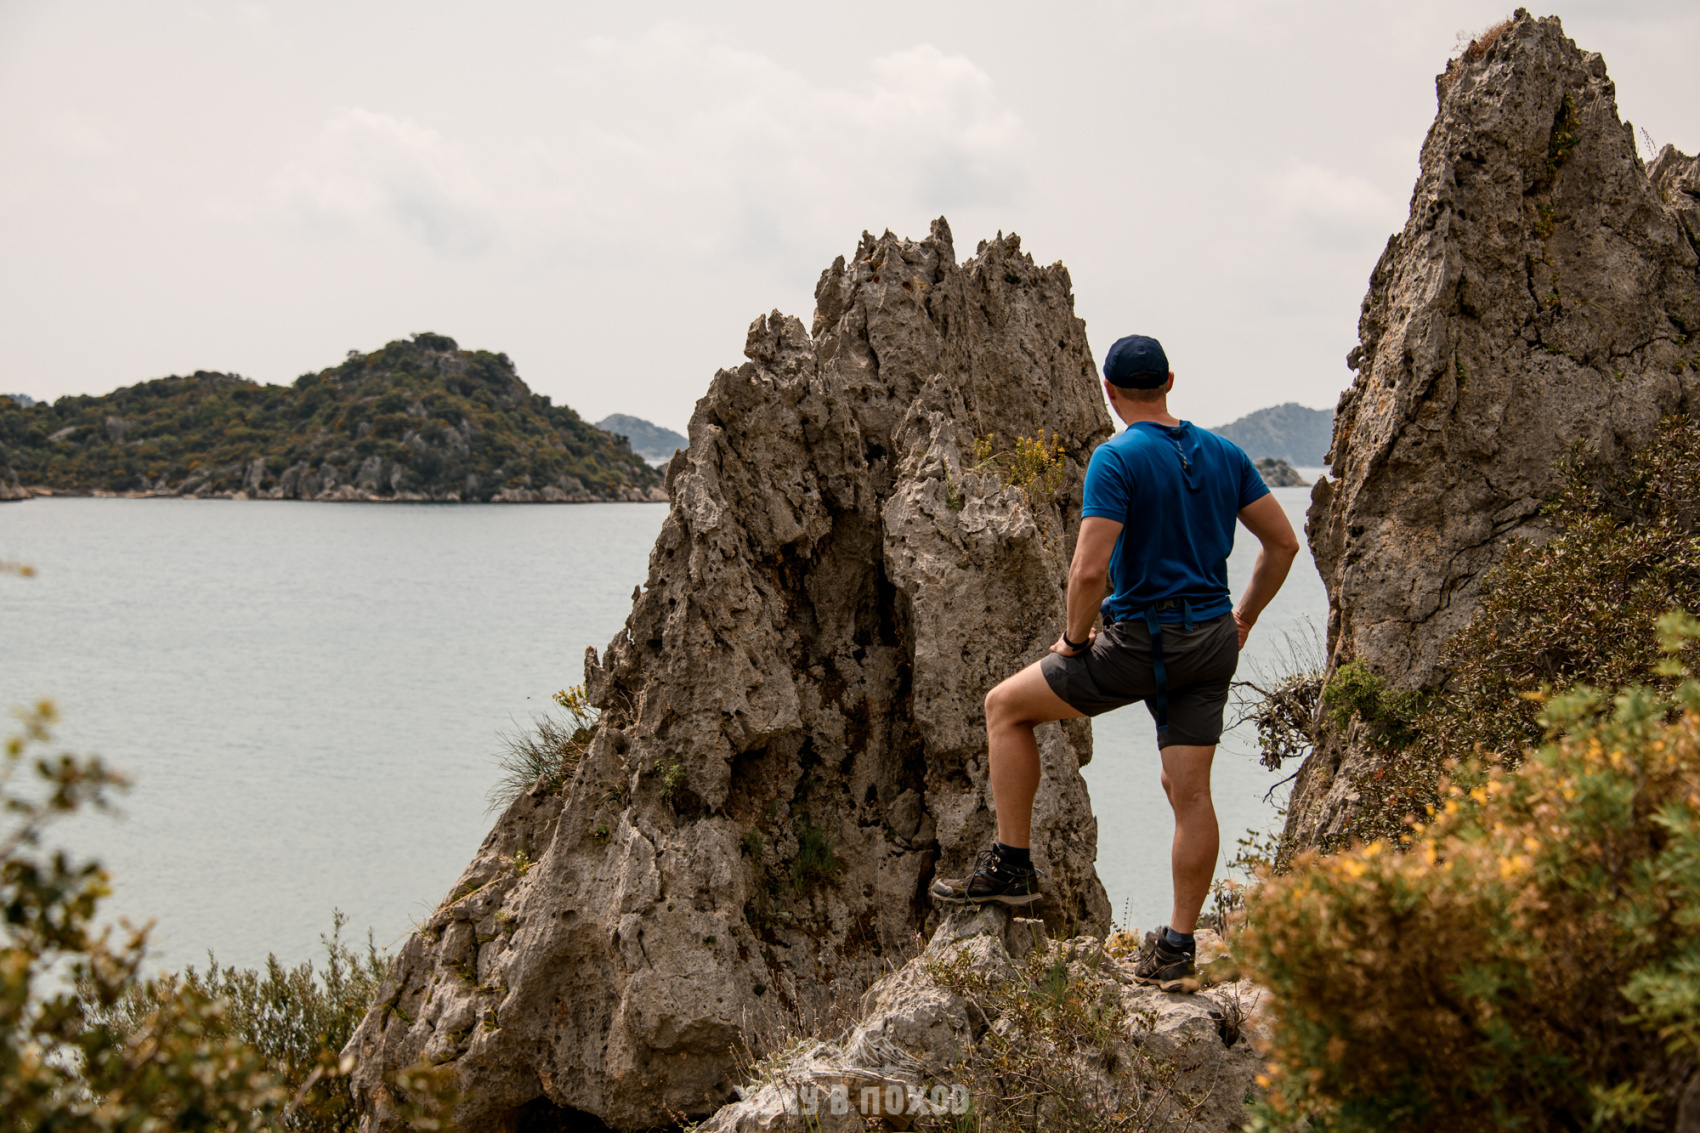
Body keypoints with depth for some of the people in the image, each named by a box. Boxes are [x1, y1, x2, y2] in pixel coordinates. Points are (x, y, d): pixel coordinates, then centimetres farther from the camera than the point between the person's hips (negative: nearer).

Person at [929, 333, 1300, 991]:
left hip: (1141, 642, -6)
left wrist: (1075, 640, -6)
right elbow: (1283, 544, 12)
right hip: (1211, 649, 7)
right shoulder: (1224, 455, 8)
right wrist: (1241, 621, 19)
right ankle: (1177, 946, 13)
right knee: (1189, 791, 9)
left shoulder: (1117, 460, -13)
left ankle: (1011, 865, 9)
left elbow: (1089, 570, -22)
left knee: (1006, 707, 9)